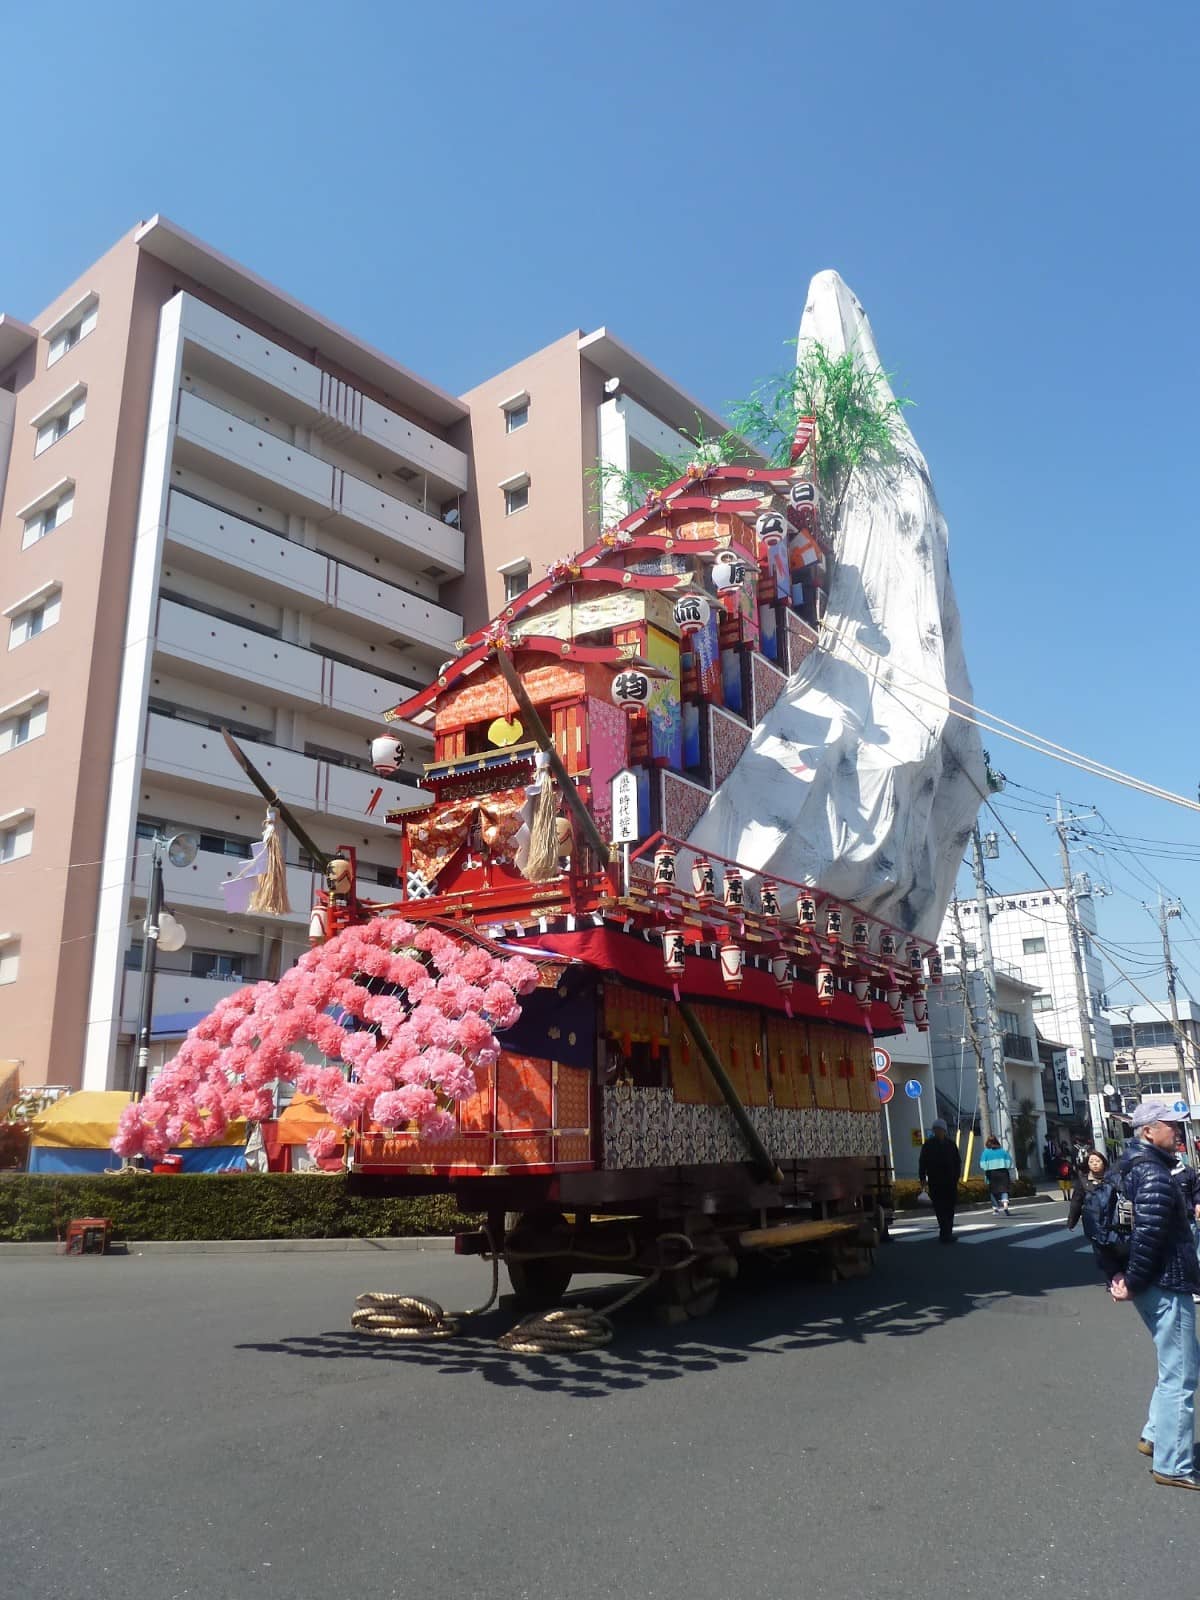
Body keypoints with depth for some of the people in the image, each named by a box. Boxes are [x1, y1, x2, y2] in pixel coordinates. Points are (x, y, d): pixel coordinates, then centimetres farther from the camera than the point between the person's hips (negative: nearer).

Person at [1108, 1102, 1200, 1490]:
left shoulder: (1138, 1168, 11)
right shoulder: (1155, 1177, -22)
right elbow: (1147, 1236, -26)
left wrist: (1126, 1278, 12)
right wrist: (1133, 1283, -16)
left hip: (1160, 1284, 10)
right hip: (1167, 1286, -10)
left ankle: (1155, 1436, 34)